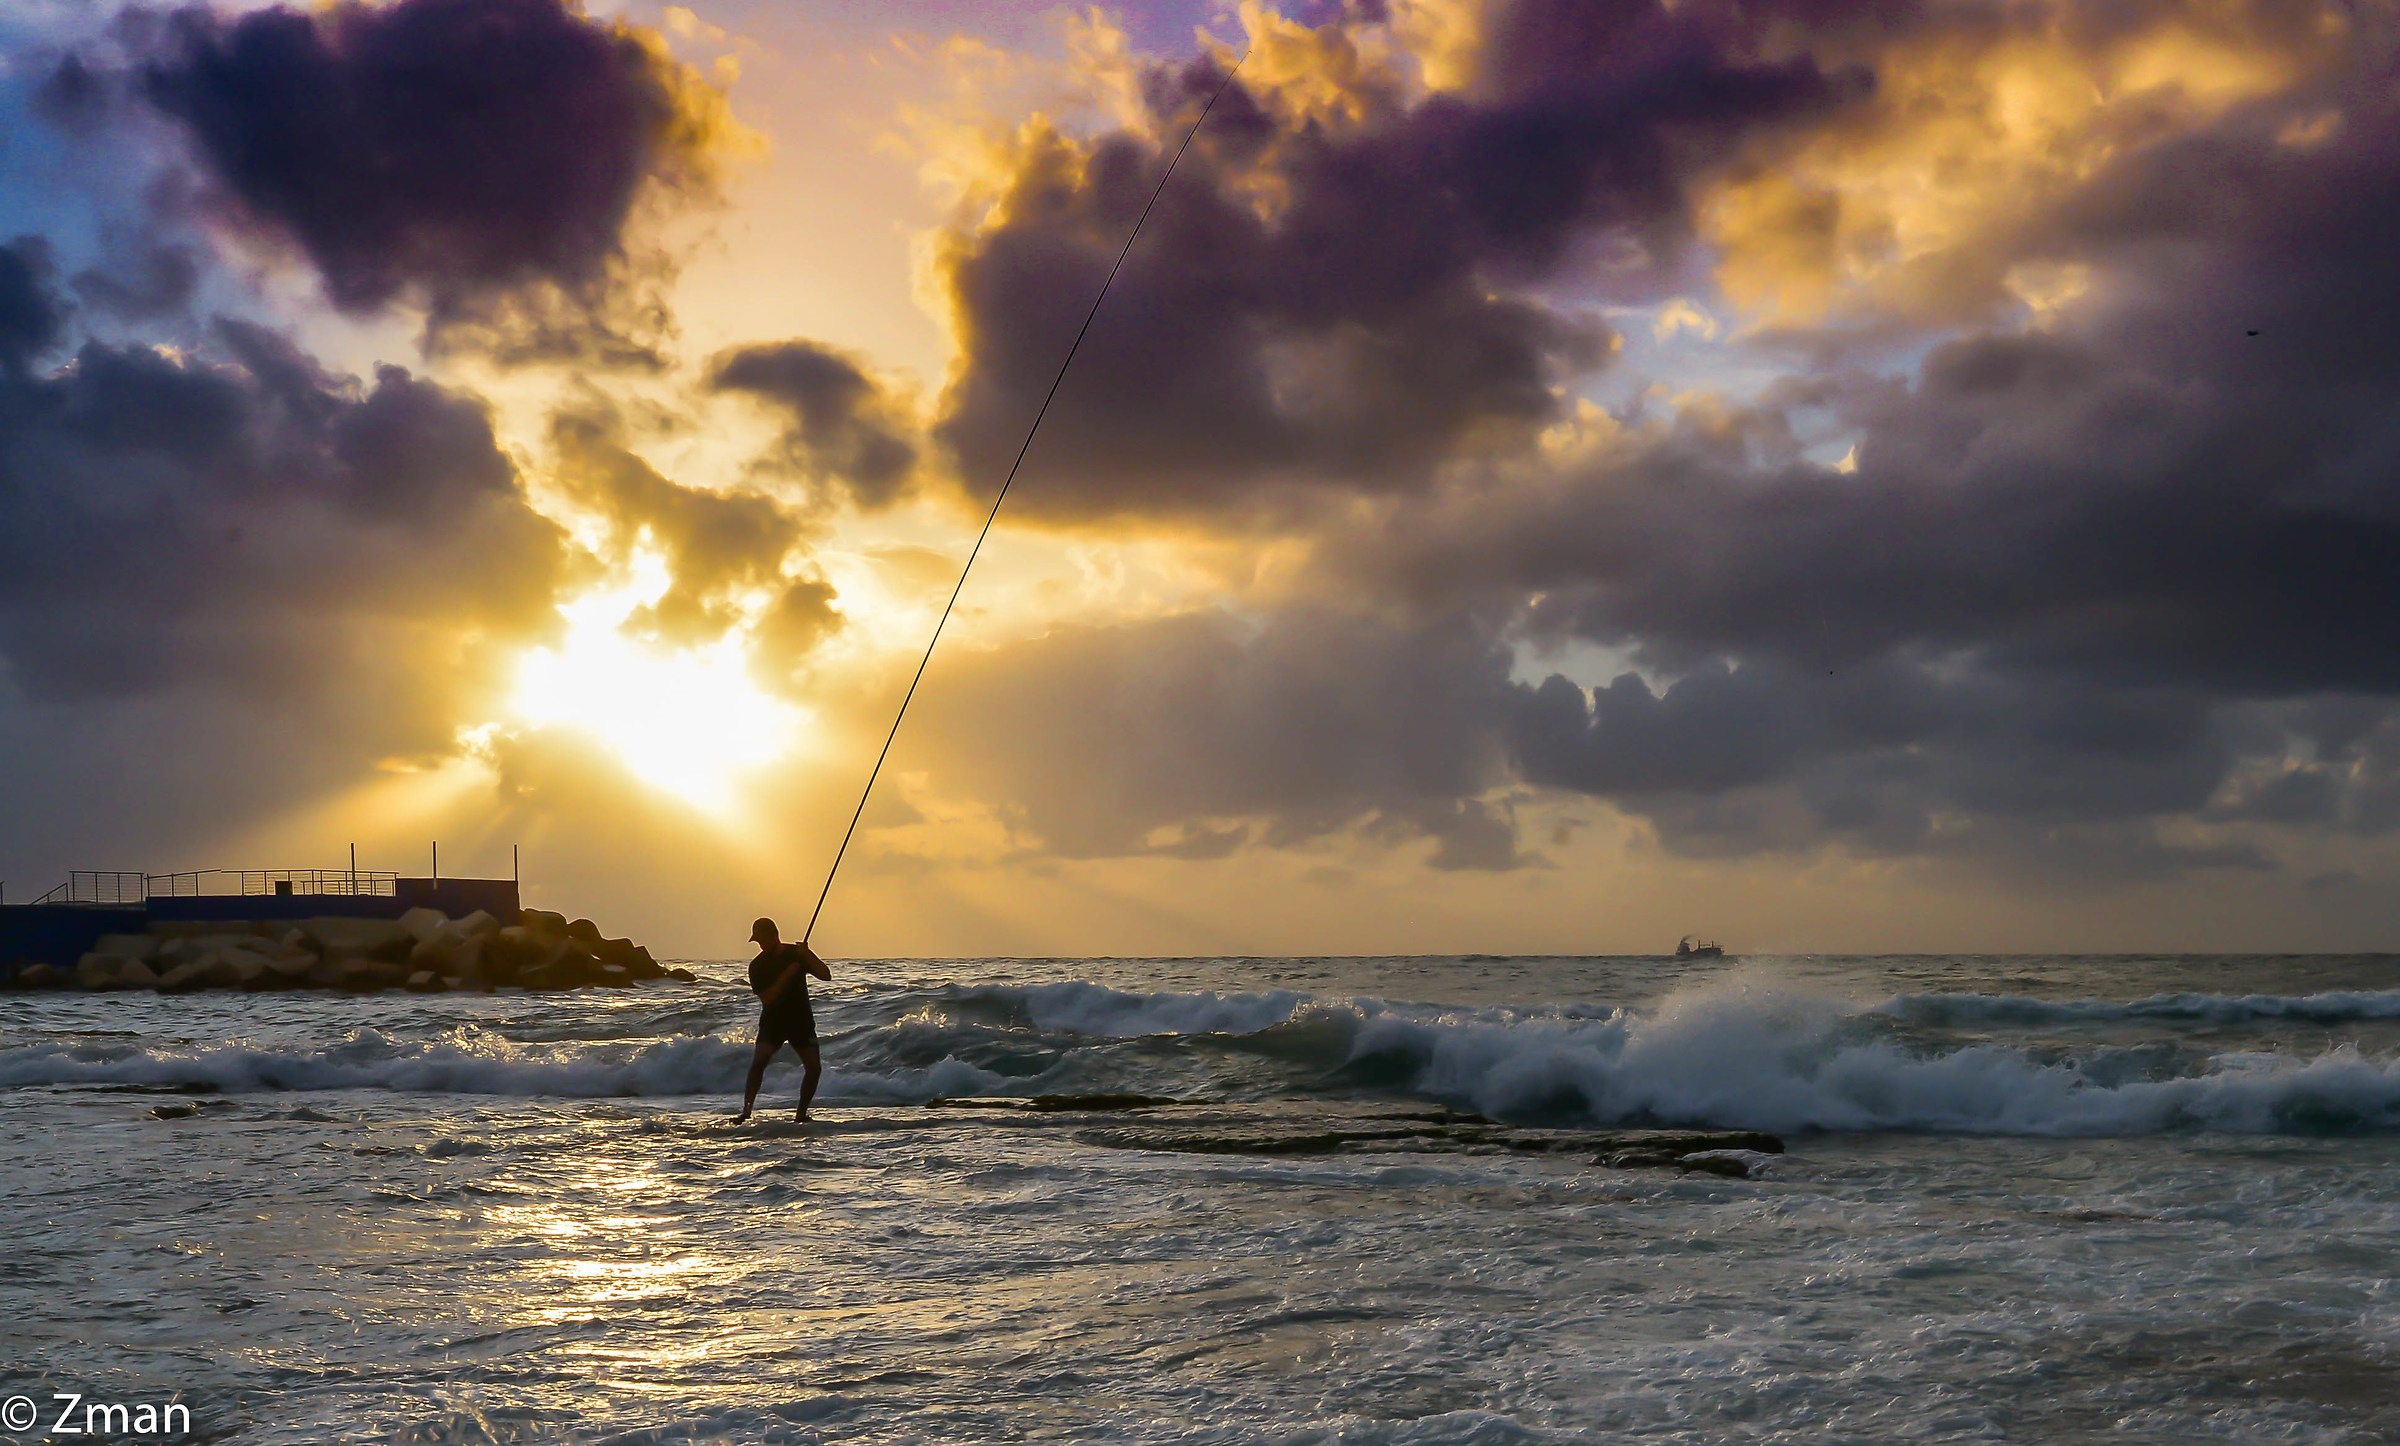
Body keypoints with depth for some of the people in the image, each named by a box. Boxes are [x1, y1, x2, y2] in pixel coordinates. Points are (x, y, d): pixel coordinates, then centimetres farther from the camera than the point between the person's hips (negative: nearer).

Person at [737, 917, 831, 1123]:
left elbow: (826, 976, -8)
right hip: (773, 1020, -1)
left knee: (814, 1067, -9)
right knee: (758, 1061, -23)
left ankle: (801, 1113, 6)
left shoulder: (796, 953, -2)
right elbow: (766, 998, -16)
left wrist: (808, 956, -20)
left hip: (801, 1020, 1)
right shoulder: (757, 966, -6)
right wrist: (787, 975, -24)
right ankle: (746, 1111, -19)